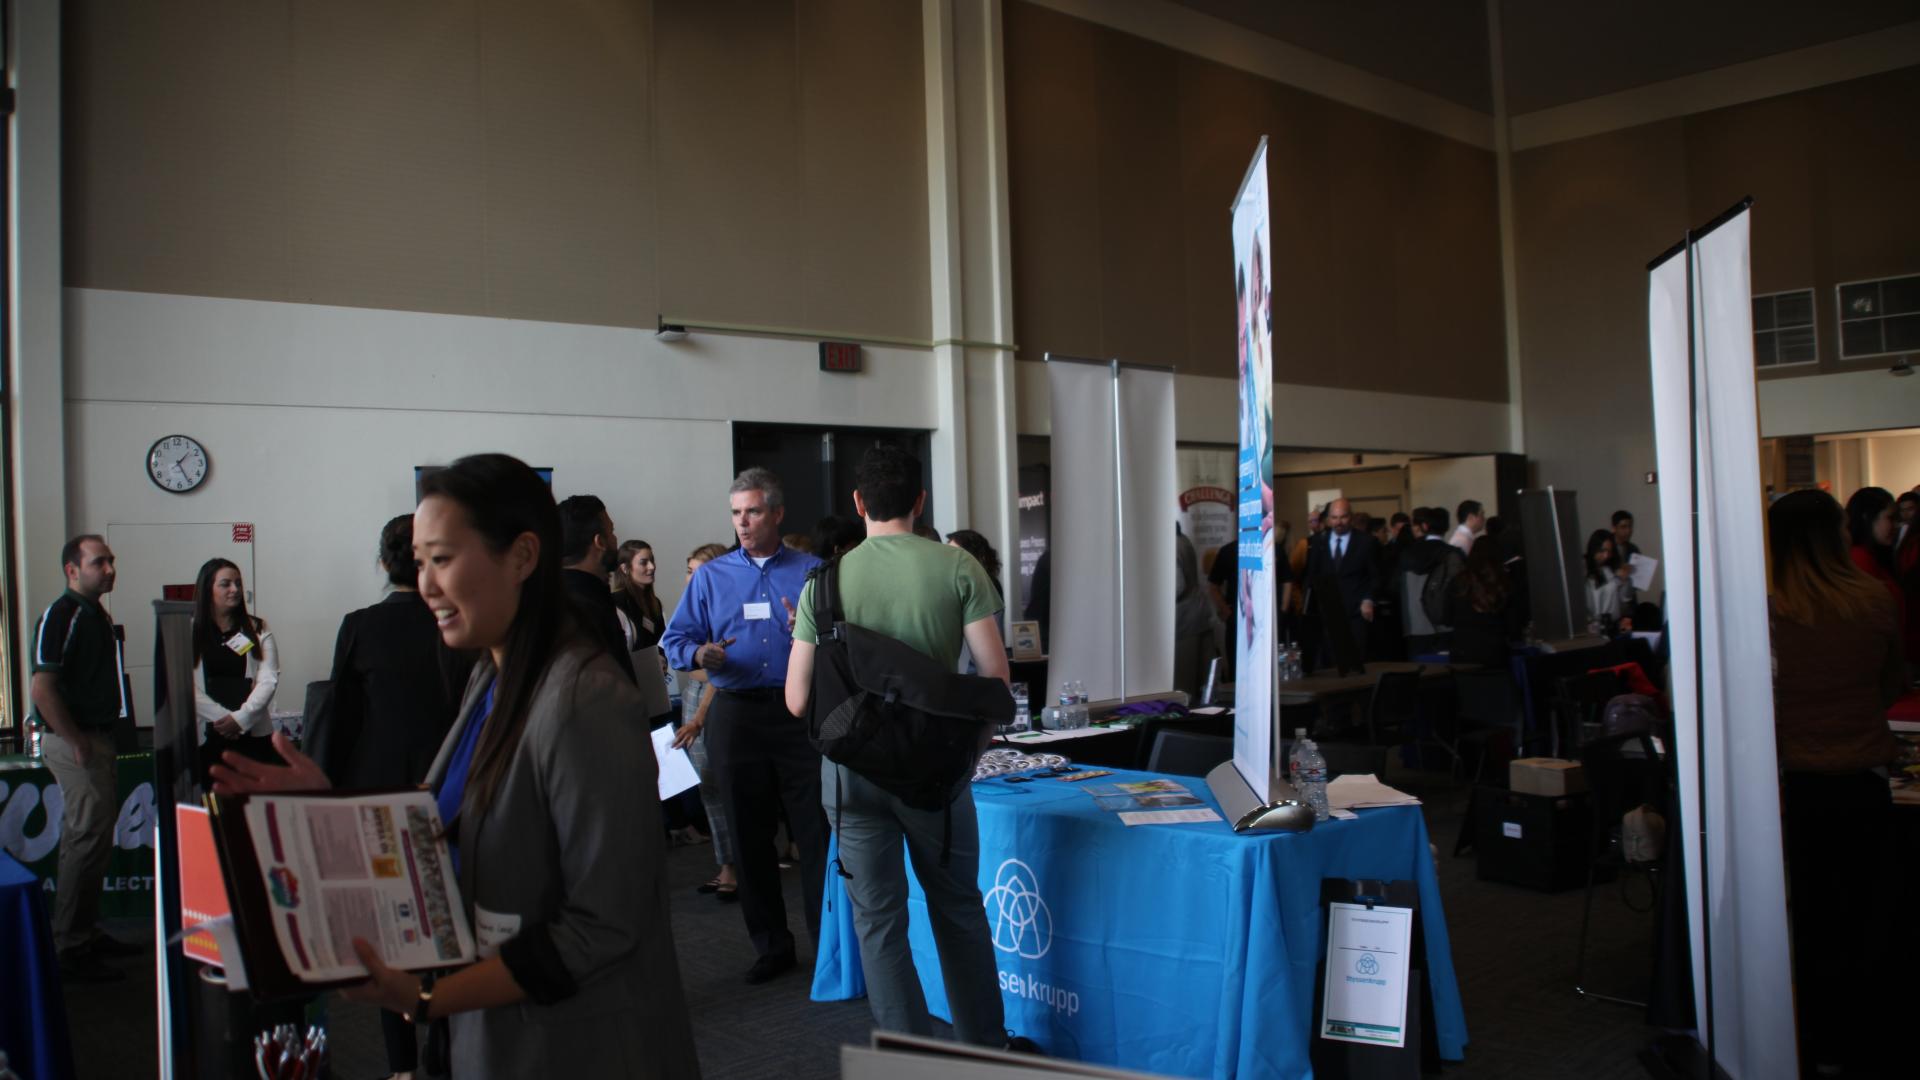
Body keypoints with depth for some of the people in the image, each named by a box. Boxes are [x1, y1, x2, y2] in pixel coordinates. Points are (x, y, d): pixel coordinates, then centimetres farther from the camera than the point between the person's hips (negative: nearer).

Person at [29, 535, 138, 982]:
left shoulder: (99, 616, 14)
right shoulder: (61, 616, -15)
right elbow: (41, 688, -22)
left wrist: (102, 739, 16)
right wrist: (76, 741, -19)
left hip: (97, 738, 10)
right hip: (74, 742, -10)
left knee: (94, 836, 15)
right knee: (87, 839, -8)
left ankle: (86, 933, 26)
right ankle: (70, 950, -1)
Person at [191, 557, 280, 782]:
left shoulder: (258, 629, 9)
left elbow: (269, 680, 0)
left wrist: (241, 718, -11)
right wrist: (223, 719, -12)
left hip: (254, 734, 1)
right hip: (206, 736, -1)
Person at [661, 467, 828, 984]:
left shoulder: (812, 571, 7)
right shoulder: (710, 576, 11)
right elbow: (675, 640, 7)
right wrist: (699, 654, -15)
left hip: (802, 713, -2)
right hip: (737, 714, 2)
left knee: (816, 831, -4)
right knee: (750, 835, 8)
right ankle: (771, 947, 20)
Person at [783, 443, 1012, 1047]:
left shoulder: (825, 582, -6)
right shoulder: (957, 569, -6)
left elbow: (798, 701, -6)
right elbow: (995, 677, -9)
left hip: (853, 766, -1)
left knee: (878, 921, 10)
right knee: (959, 909, 18)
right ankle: (985, 1048, 28)